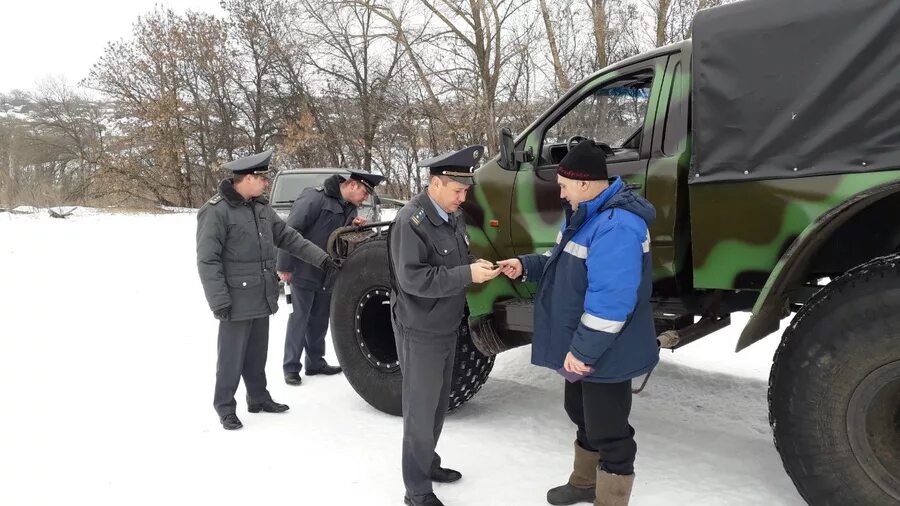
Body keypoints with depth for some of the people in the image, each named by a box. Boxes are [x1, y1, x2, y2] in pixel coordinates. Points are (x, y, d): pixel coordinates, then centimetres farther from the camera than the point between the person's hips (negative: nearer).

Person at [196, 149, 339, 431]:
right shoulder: (216, 211, -15)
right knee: (232, 357, 4)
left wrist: (322, 258, 8)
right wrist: (219, 300, -20)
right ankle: (225, 407, 18)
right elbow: (207, 261, -16)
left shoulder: (261, 207, 10)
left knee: (257, 354, 18)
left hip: (262, 298, 7)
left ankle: (258, 398, 32)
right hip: (237, 301, -7)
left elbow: (288, 238, 14)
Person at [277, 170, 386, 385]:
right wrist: (284, 266, -20)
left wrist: (352, 226, -8)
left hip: (327, 273, 8)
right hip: (304, 271, -8)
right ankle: (291, 368, 11)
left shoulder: (350, 207, 7)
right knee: (299, 319, 0)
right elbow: (290, 230, -21)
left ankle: (315, 362, 27)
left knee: (319, 319, 15)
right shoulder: (315, 197, -19)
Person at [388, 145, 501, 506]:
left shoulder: (454, 217, 6)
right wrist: (467, 274, -29)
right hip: (420, 332, -8)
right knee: (421, 410, 3)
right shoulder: (410, 220, -21)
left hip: (448, 327, 8)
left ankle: (428, 463, 40)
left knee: (438, 404, 21)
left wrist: (478, 265, -5)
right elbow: (412, 278, -27)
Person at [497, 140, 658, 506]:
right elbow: (563, 262, 19)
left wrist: (583, 349, -27)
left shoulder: (617, 225, -28)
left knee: (608, 432, 5)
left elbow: (611, 301, -32)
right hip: (582, 349, 11)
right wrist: (526, 266, 3)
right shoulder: (585, 214, 7)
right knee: (583, 417, 26)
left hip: (605, 355, -11)